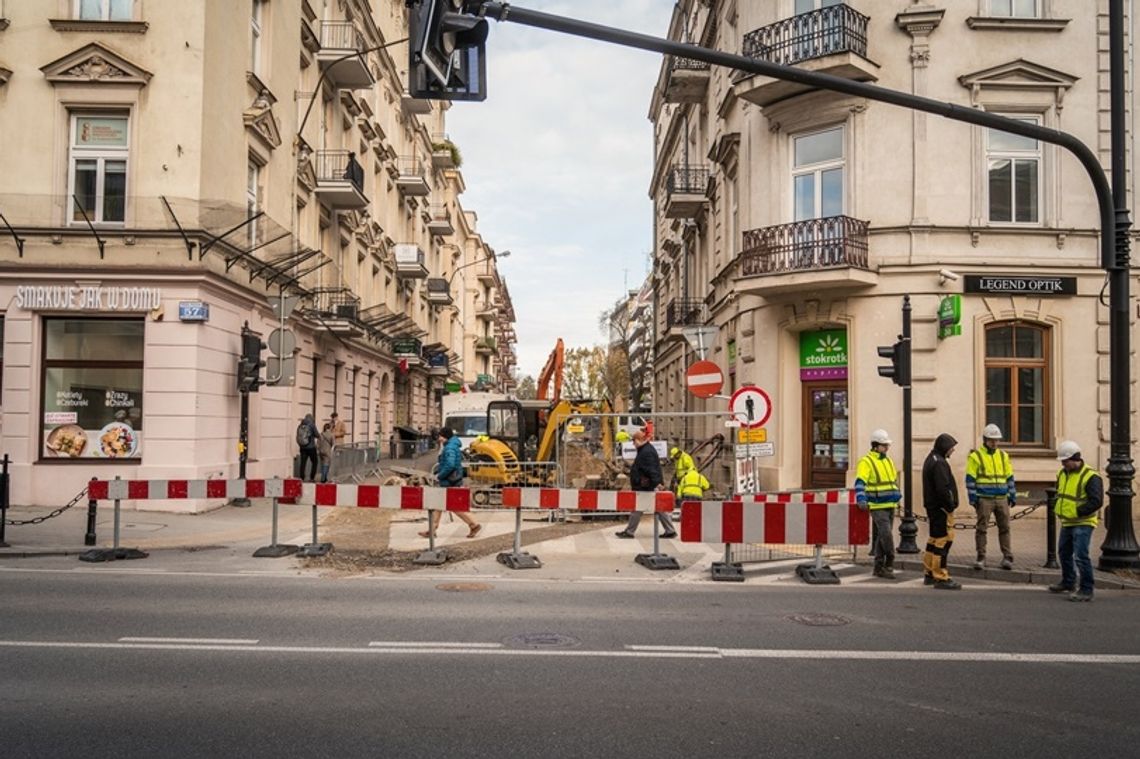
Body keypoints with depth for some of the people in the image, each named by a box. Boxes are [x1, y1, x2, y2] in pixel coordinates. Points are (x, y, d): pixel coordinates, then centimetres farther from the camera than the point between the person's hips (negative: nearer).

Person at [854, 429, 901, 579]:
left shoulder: (888, 461, 16)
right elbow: (860, 483, -20)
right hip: (878, 507, -7)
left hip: (891, 505, 7)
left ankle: (879, 568, 16)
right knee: (886, 535, -13)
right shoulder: (866, 462, -9)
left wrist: (897, 495, 19)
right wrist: (861, 500, -33)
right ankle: (889, 563, -1)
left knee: (881, 537, 11)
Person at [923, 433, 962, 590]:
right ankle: (941, 578, -8)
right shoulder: (939, 463, -16)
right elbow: (943, 488, -24)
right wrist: (950, 505, -13)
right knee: (943, 541, -9)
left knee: (935, 539, 17)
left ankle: (930, 573, 25)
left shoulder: (931, 460, 18)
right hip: (941, 508, -11)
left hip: (933, 506, 11)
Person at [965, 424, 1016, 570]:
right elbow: (970, 479, -3)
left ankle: (1007, 557, 9)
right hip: (984, 499, -4)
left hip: (1002, 499, 4)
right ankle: (981, 558, 6)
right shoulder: (975, 456, -1)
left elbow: (1009, 477, 17)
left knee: (1004, 528, 3)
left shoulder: (1003, 456, 12)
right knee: (981, 529, -1)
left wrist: (1012, 495, 11)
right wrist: (973, 498, -9)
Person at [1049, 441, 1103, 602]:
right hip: (1067, 522, 9)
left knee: (1080, 556, -12)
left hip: (1083, 524, -9)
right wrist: (1057, 507, 8)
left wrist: (1077, 512, -20)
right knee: (1064, 553, 19)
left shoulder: (1090, 476, -16)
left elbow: (1096, 502, -21)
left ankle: (1086, 590, -3)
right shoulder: (1063, 474, 9)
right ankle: (1068, 582, 37)